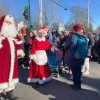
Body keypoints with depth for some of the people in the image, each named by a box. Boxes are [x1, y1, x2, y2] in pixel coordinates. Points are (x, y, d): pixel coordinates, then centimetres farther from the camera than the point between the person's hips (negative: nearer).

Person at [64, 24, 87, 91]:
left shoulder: (72, 37, -20)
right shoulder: (84, 37, -1)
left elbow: (66, 46, -6)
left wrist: (67, 51, 16)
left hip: (73, 59, -6)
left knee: (74, 71, 7)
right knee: (79, 71, 17)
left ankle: (76, 86, 20)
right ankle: (79, 85, 30)